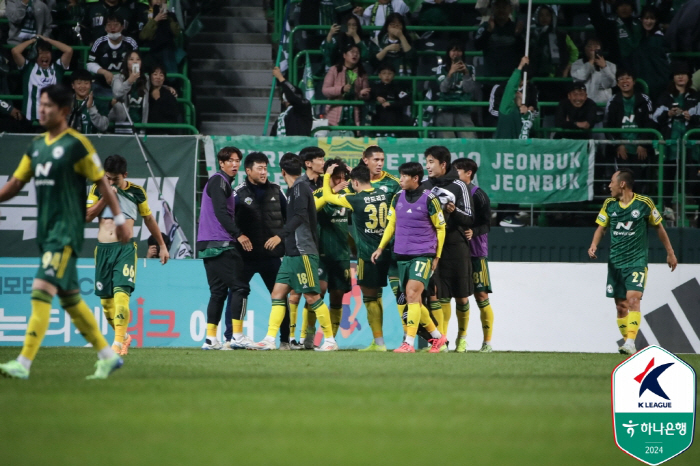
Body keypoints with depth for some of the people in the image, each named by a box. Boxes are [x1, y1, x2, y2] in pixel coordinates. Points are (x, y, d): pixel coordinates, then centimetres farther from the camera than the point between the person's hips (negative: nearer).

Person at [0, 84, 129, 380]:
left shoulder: (77, 145, -8)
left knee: (41, 293, -16)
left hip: (67, 231, -8)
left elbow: (102, 182, -5)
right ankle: (108, 356, 23)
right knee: (70, 299, 12)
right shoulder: (36, 147, 13)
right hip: (46, 231, 8)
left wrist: (120, 219, -4)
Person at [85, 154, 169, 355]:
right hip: (103, 248, 3)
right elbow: (87, 216, -1)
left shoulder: (136, 192, 5)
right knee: (106, 299, 6)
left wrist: (162, 245, 19)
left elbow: (148, 218, 16)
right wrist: (106, 197, -10)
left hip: (125, 248, -3)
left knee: (121, 293, -20)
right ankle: (124, 335, 27)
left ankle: (118, 343, -23)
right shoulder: (98, 189, 7)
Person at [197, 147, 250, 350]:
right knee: (239, 287, -8)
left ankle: (211, 339, 6)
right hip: (221, 243, -10)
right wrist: (239, 234, -21)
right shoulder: (219, 181, -8)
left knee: (218, 291, 10)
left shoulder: (222, 183, 22)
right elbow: (220, 212, -19)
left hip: (208, 245, 10)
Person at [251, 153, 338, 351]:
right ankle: (270, 339, 0)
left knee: (312, 297, -6)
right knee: (278, 294, 3)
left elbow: (300, 216, -25)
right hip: (292, 253, 10)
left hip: (303, 252, -10)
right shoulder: (295, 189, 18)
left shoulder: (299, 188, -11)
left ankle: (330, 340, 0)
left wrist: (281, 236, -31)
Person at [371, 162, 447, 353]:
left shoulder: (429, 199, -8)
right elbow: (391, 224, 18)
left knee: (412, 294, -19)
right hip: (402, 255, 6)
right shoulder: (397, 198, 7)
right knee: (412, 301, 9)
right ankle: (437, 336, 25)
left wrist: (437, 256, 1)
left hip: (423, 255, -6)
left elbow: (440, 228, 1)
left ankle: (409, 343, -20)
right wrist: (381, 247, 11)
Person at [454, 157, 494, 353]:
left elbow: (486, 224, -7)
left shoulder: (478, 195, -6)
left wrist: (474, 232, -25)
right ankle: (461, 339, 18)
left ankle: (487, 341, 1)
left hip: (476, 251, -5)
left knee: (481, 295, -5)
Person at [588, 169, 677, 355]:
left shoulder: (644, 203, -6)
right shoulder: (609, 204, 5)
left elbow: (659, 228, 6)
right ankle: (627, 343, 15)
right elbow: (601, 228, 13)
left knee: (633, 299, -20)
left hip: (638, 261, -5)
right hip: (615, 261, 5)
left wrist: (670, 253, 10)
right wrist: (594, 245, -8)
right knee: (620, 304, 4)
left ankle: (630, 342, -27)